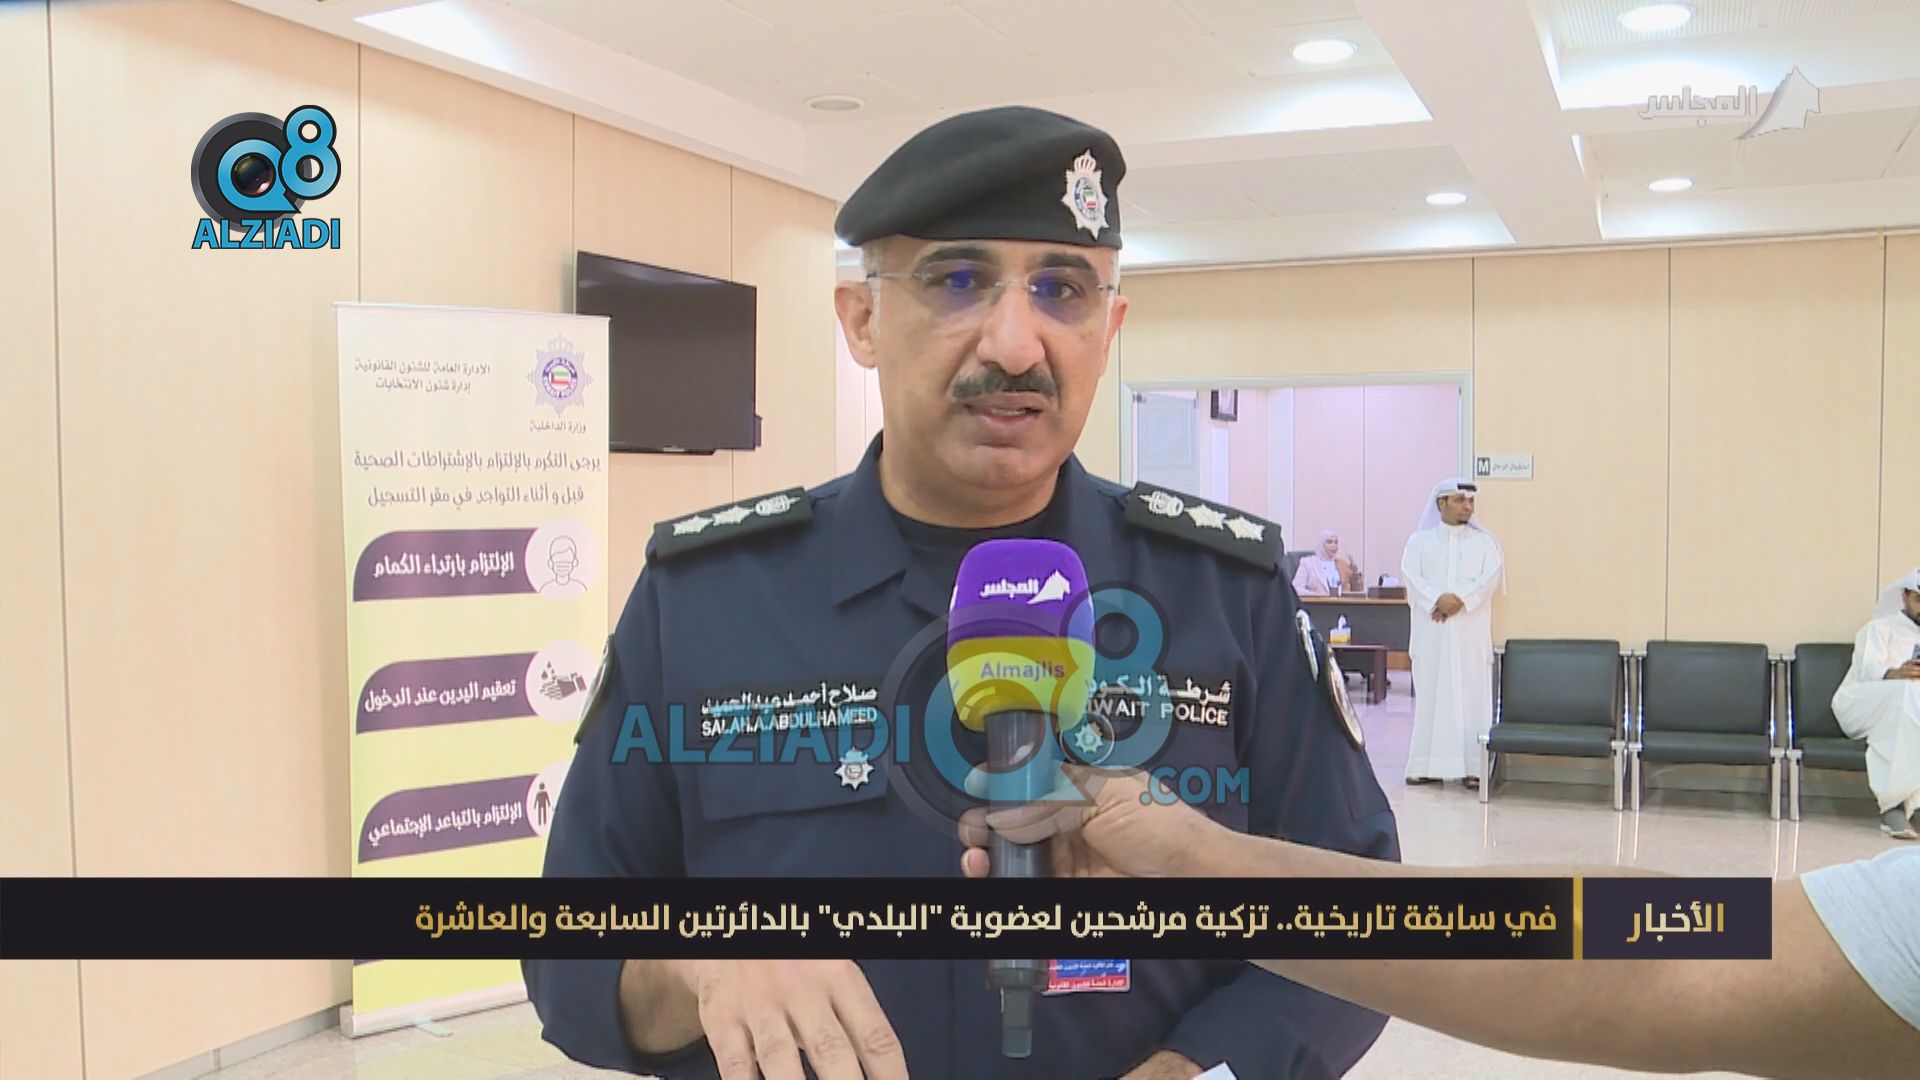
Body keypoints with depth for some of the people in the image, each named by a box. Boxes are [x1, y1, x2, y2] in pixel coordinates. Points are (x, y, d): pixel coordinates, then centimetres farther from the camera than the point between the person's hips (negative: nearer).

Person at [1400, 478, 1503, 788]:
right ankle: (1426, 764, 4)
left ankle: (1474, 766, -1)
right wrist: (1438, 600, -20)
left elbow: (1491, 576, -4)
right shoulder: (1419, 540, 9)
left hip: (1471, 630, 0)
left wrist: (1460, 599, -18)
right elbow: (1411, 575, -5)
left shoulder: (1485, 541, 10)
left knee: (1473, 694, -3)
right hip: (1431, 629, 0)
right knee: (1429, 694, 0)